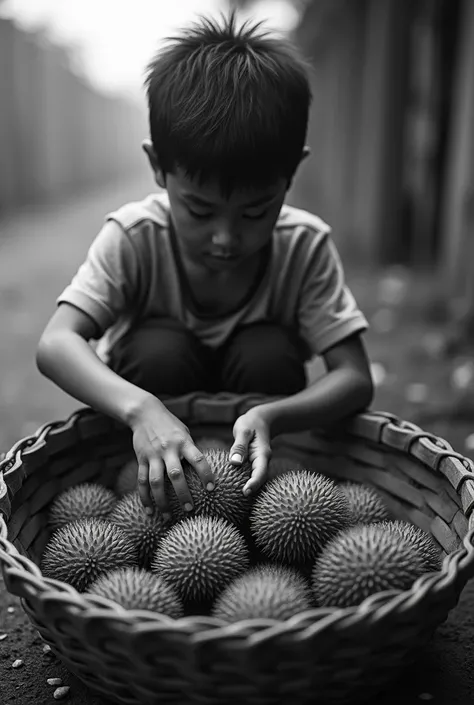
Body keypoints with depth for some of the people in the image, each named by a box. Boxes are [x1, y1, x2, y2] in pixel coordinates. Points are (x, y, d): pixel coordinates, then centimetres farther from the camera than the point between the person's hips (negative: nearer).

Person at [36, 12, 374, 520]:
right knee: (160, 348, -30)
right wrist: (141, 409, -54)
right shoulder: (134, 236, -23)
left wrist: (269, 417, -45)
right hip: (147, 408, 0)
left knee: (267, 353, -29)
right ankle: (153, 511, -11)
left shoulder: (305, 245, -22)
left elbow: (355, 379, -26)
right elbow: (55, 344, -35)